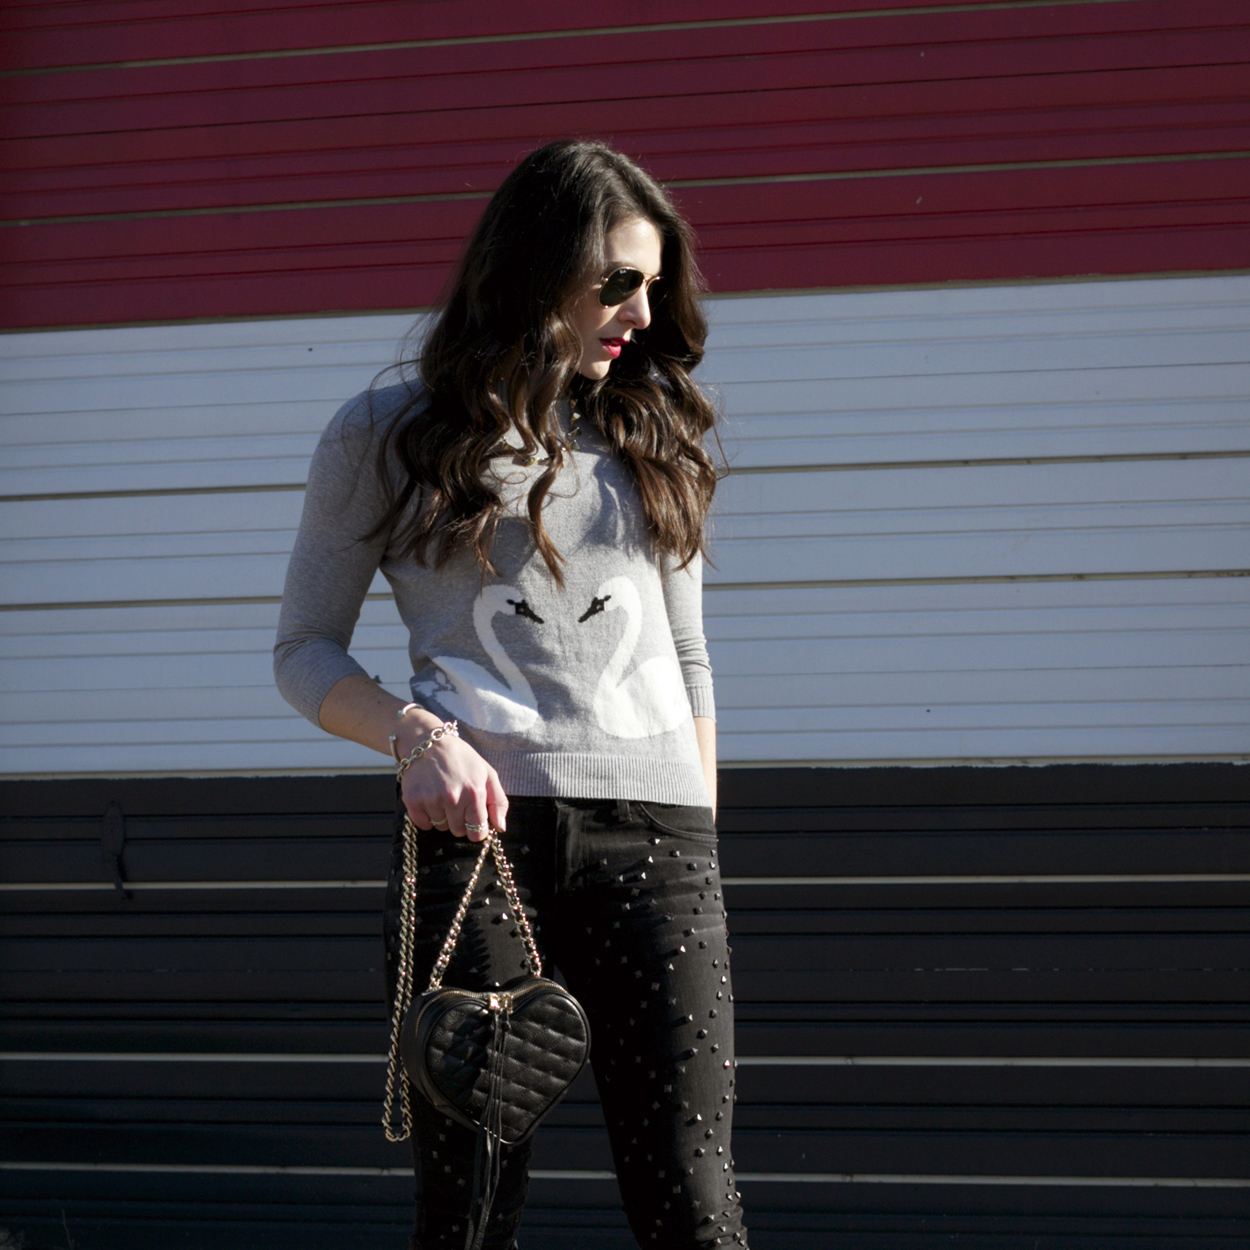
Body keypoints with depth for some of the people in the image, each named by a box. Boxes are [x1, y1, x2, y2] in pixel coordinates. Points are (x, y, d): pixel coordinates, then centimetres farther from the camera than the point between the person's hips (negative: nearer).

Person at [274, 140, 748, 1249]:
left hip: (651, 824, 2)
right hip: (474, 823, -2)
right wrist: (417, 734, -11)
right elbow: (306, 652, 9)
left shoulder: (650, 438, 20)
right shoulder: (391, 436, 9)